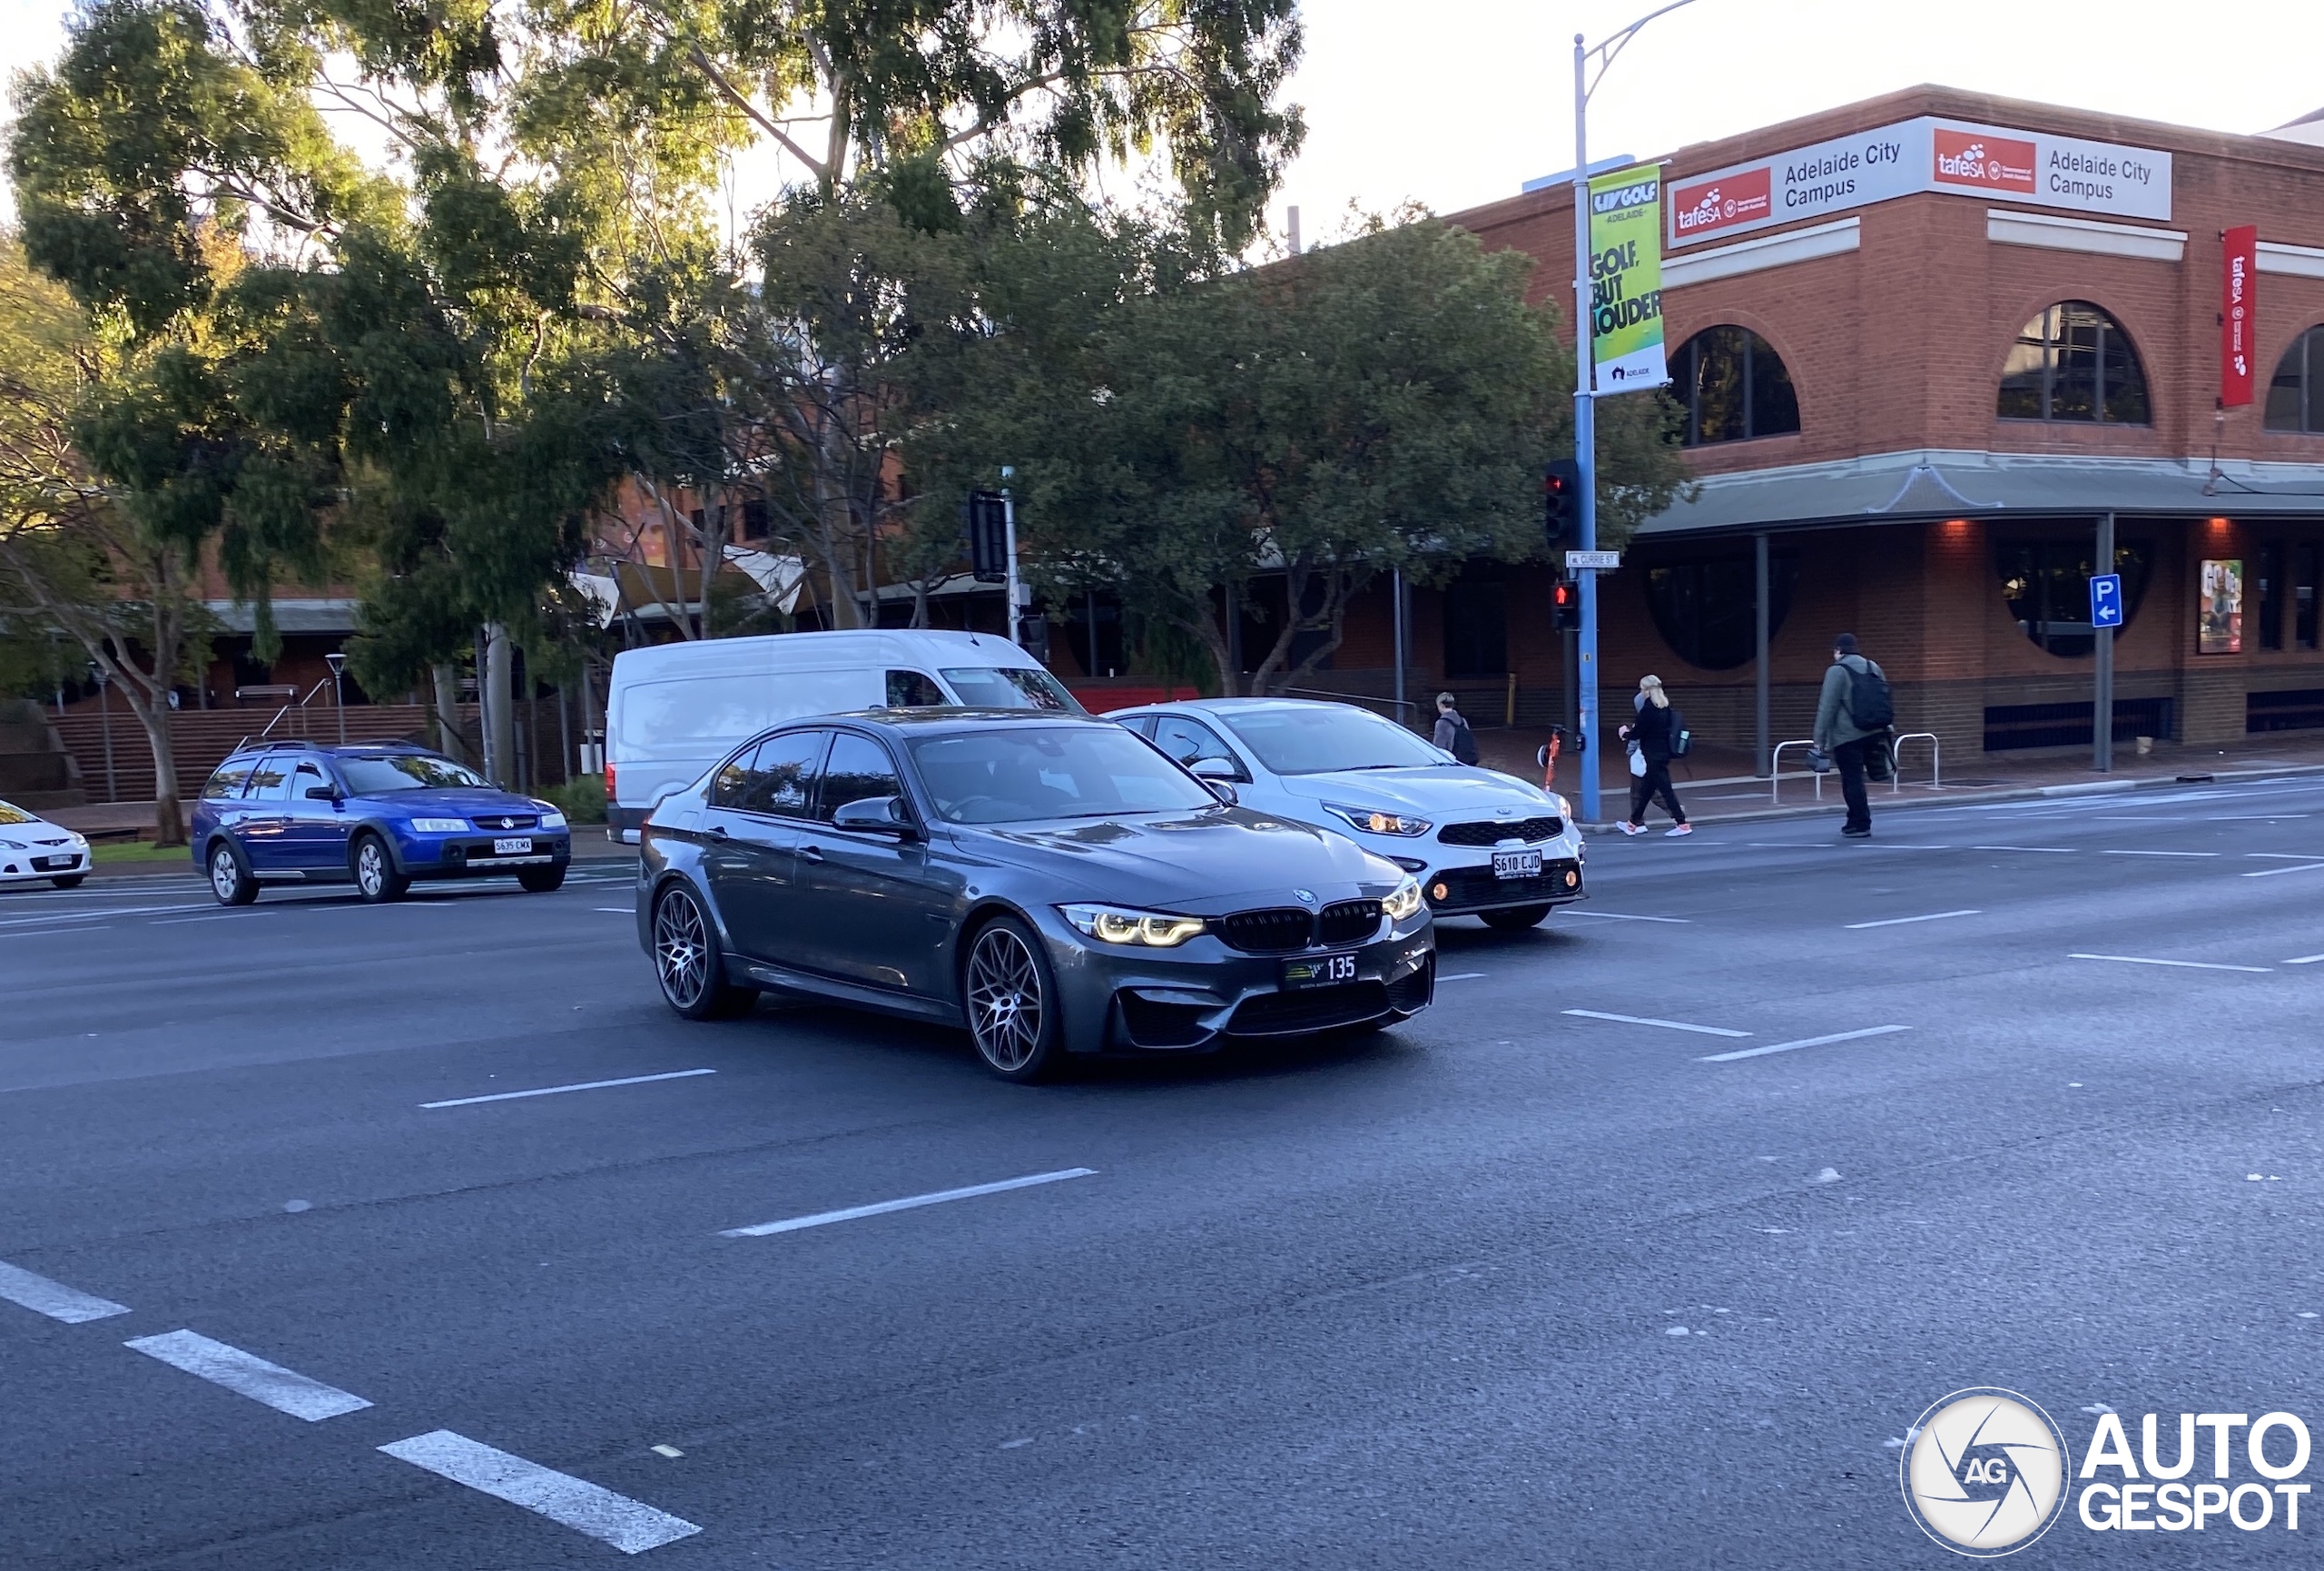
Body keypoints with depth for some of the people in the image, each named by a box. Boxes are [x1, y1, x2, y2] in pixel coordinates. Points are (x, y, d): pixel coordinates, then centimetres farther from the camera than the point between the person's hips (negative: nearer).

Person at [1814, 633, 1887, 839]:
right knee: (1855, 780, 16)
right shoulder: (1873, 668, 14)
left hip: (1847, 737, -7)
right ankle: (1856, 820, 21)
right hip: (1873, 735, 7)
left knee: (1852, 781, -2)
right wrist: (1883, 734, 22)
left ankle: (1861, 824, -3)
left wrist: (1820, 739, -9)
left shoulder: (1837, 671, -7)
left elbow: (1827, 708, -11)